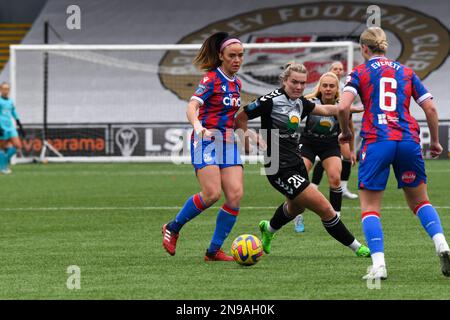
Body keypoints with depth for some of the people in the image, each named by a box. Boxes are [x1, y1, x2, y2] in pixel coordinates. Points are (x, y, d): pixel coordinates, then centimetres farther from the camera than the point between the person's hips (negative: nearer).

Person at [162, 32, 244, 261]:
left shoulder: (236, 83, 15)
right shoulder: (211, 79, -8)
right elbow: (192, 106, -20)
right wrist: (197, 125, -40)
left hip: (228, 143, 7)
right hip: (207, 140, -7)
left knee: (236, 195, -9)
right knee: (212, 194, -20)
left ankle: (214, 251, -1)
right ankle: (173, 228, 3)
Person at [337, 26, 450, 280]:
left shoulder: (360, 72, 7)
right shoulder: (406, 72, 16)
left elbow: (343, 107, -7)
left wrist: (346, 132, 11)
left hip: (376, 142, -3)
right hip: (408, 141, 3)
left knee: (370, 206, 4)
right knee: (419, 200, 16)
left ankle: (378, 264, -12)